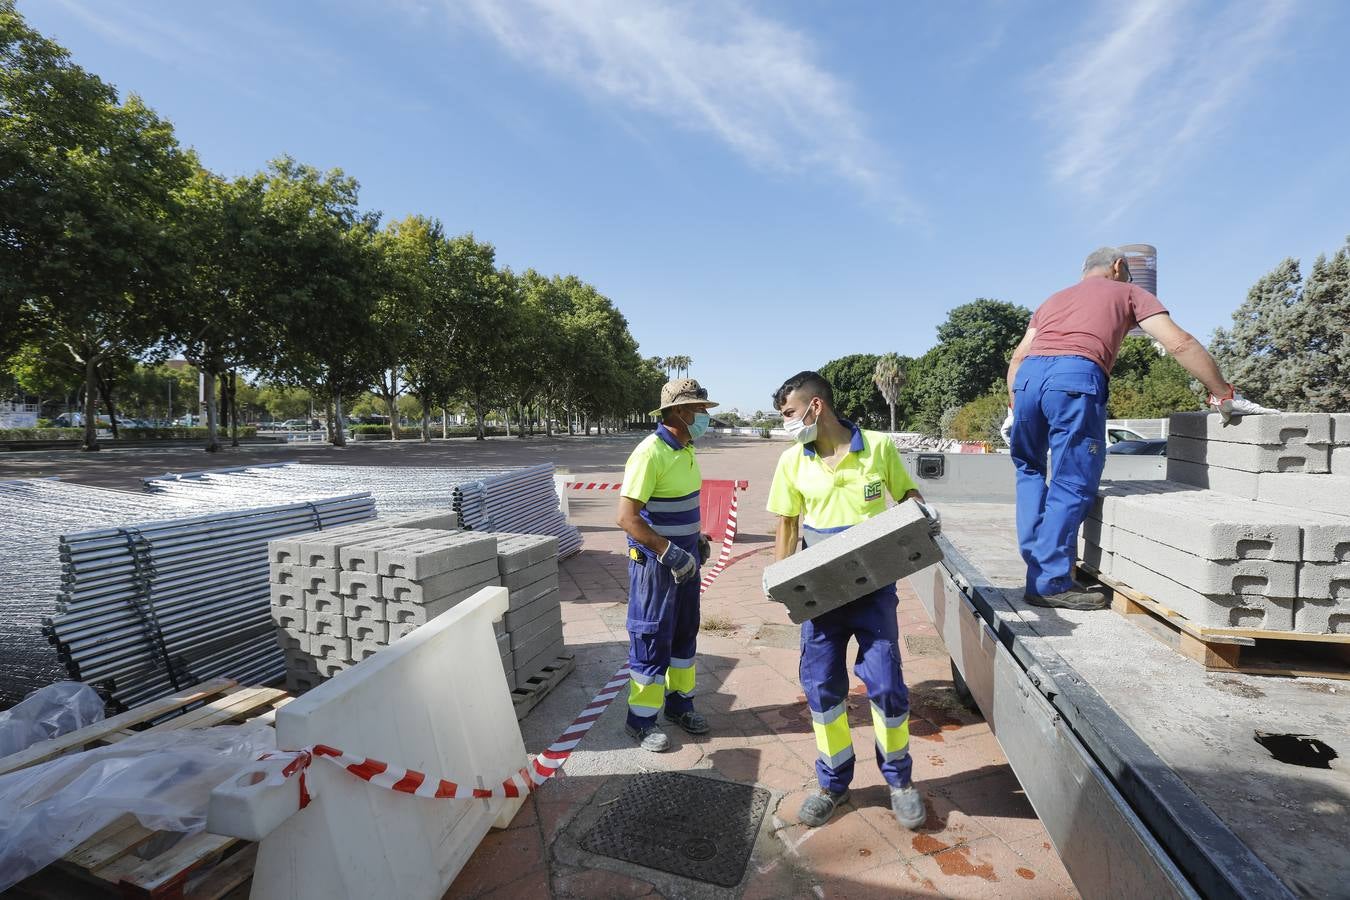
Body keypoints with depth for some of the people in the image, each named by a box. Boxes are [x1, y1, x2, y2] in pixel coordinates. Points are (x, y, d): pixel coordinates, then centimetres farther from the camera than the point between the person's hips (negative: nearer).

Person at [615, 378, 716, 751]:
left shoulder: (685, 449, 6)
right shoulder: (650, 453, -22)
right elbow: (627, 517, -25)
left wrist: (698, 538, 13)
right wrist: (668, 552, -27)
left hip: (685, 558, 9)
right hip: (655, 561, -9)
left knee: (685, 632, 18)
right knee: (652, 639, 3)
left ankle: (679, 702, 36)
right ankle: (640, 720, 20)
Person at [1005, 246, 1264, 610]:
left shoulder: (1053, 299, 35)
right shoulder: (1128, 292, 25)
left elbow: (1018, 357, 25)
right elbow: (1180, 343, 13)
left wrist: (1014, 409, 25)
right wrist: (1224, 395, 16)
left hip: (1028, 375, 5)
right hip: (1077, 378, -4)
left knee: (1030, 468, 22)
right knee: (1072, 485, 0)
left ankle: (1037, 561, 17)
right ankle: (1050, 583, 1)